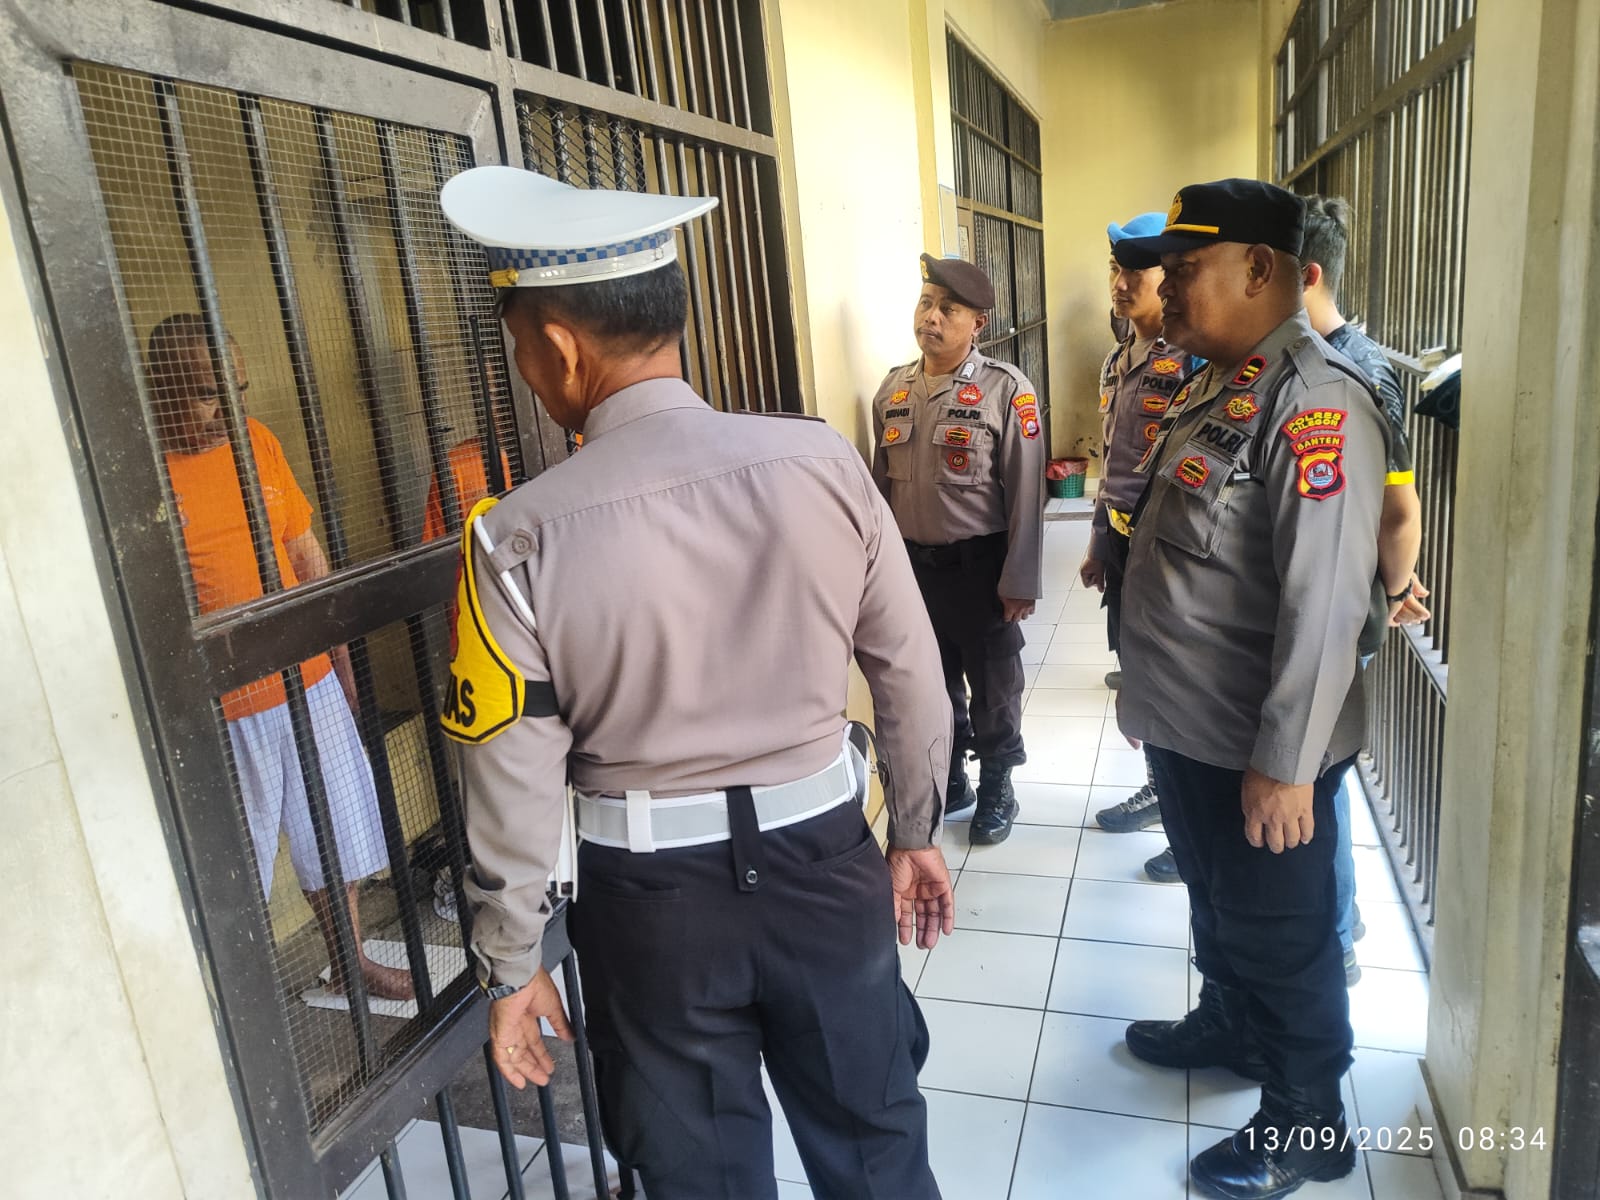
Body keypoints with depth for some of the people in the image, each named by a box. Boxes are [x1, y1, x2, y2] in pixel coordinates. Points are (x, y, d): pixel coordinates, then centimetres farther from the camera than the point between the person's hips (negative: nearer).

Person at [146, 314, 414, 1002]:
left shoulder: (256, 440, 3)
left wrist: (341, 662, 13)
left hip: (308, 684, 6)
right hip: (219, 712, -5)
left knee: (333, 837, 20)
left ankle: (349, 961, 41)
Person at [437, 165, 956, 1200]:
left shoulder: (519, 539, -17)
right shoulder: (824, 462, -12)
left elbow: (518, 785, -11)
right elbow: (913, 678, -4)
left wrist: (512, 964, 5)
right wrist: (918, 832, 12)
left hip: (651, 891, -1)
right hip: (823, 855, 2)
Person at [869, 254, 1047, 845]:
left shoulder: (1006, 390, -12)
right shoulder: (892, 389, 3)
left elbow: (1025, 494, -12)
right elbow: (881, 483, 8)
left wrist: (1019, 582, -13)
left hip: (979, 564, -4)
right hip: (912, 562, 5)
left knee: (993, 685, 12)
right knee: (932, 680, 18)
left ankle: (996, 789, 32)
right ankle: (949, 781, 38)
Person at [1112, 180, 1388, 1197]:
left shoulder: (1314, 404, -22)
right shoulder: (1217, 387, 8)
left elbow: (1325, 602, -26)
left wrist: (1285, 764, -24)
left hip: (1257, 752, -8)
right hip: (1188, 727, 9)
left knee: (1279, 936, 11)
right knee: (1216, 902, 27)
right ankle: (1229, 1027, 52)